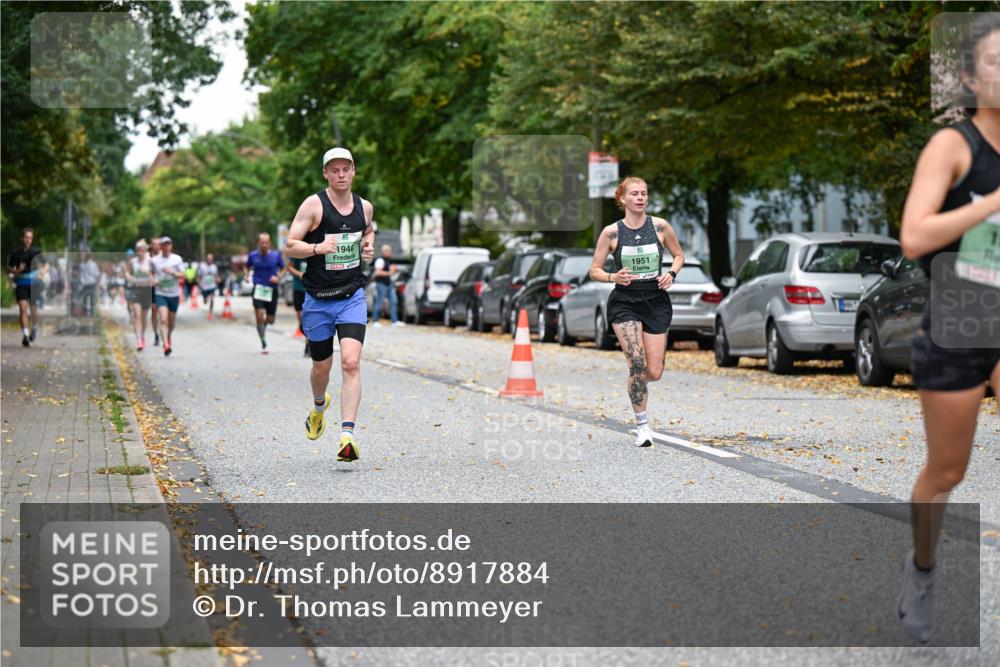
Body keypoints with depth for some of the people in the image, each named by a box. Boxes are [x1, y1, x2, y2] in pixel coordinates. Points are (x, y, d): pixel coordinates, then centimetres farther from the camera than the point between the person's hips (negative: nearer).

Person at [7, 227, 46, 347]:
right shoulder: (15, 254, 2)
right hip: (21, 284, 0)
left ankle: (34, 327, 38)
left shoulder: (37, 252, 2)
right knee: (23, 308, -14)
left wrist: (41, 270, -12)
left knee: (33, 309, 8)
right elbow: (9, 267, 12)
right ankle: (25, 334, -20)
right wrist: (17, 271, -9)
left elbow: (45, 266, 11)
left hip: (33, 284, 0)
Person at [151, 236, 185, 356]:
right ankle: (166, 345, -26)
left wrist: (172, 272, -20)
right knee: (163, 319, -18)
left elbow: (182, 275, -3)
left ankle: (169, 336, 45)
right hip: (160, 293, -1)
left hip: (174, 294, 1)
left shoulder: (177, 259, 1)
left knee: (172, 321, 14)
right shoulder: (155, 260, 3)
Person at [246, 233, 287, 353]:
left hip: (272, 290, 1)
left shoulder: (276, 255, -1)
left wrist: (278, 278, -10)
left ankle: (264, 325, 44)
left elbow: (283, 269, 9)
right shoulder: (253, 256, 1)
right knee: (260, 316, -17)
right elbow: (247, 267, 17)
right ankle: (263, 344, -7)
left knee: (270, 320, 6)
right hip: (258, 289, -1)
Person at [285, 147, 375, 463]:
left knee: (351, 363, -17)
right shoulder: (313, 205, -8)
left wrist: (369, 246, 7)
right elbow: (290, 246, -11)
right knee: (321, 368, 12)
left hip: (353, 297, 1)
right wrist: (318, 247, -28)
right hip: (318, 300, -1)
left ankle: (347, 436, -22)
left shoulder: (365, 206, 5)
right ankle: (319, 406, 48)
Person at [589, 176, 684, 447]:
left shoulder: (660, 226, -1)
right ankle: (642, 425, -6)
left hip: (656, 302, 2)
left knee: (653, 373, -1)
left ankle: (636, 384, 37)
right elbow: (594, 270, 2)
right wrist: (613, 277, -18)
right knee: (637, 363, -19)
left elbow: (678, 255, 14)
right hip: (624, 302, -2)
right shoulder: (611, 232, -5)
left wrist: (671, 273, -5)